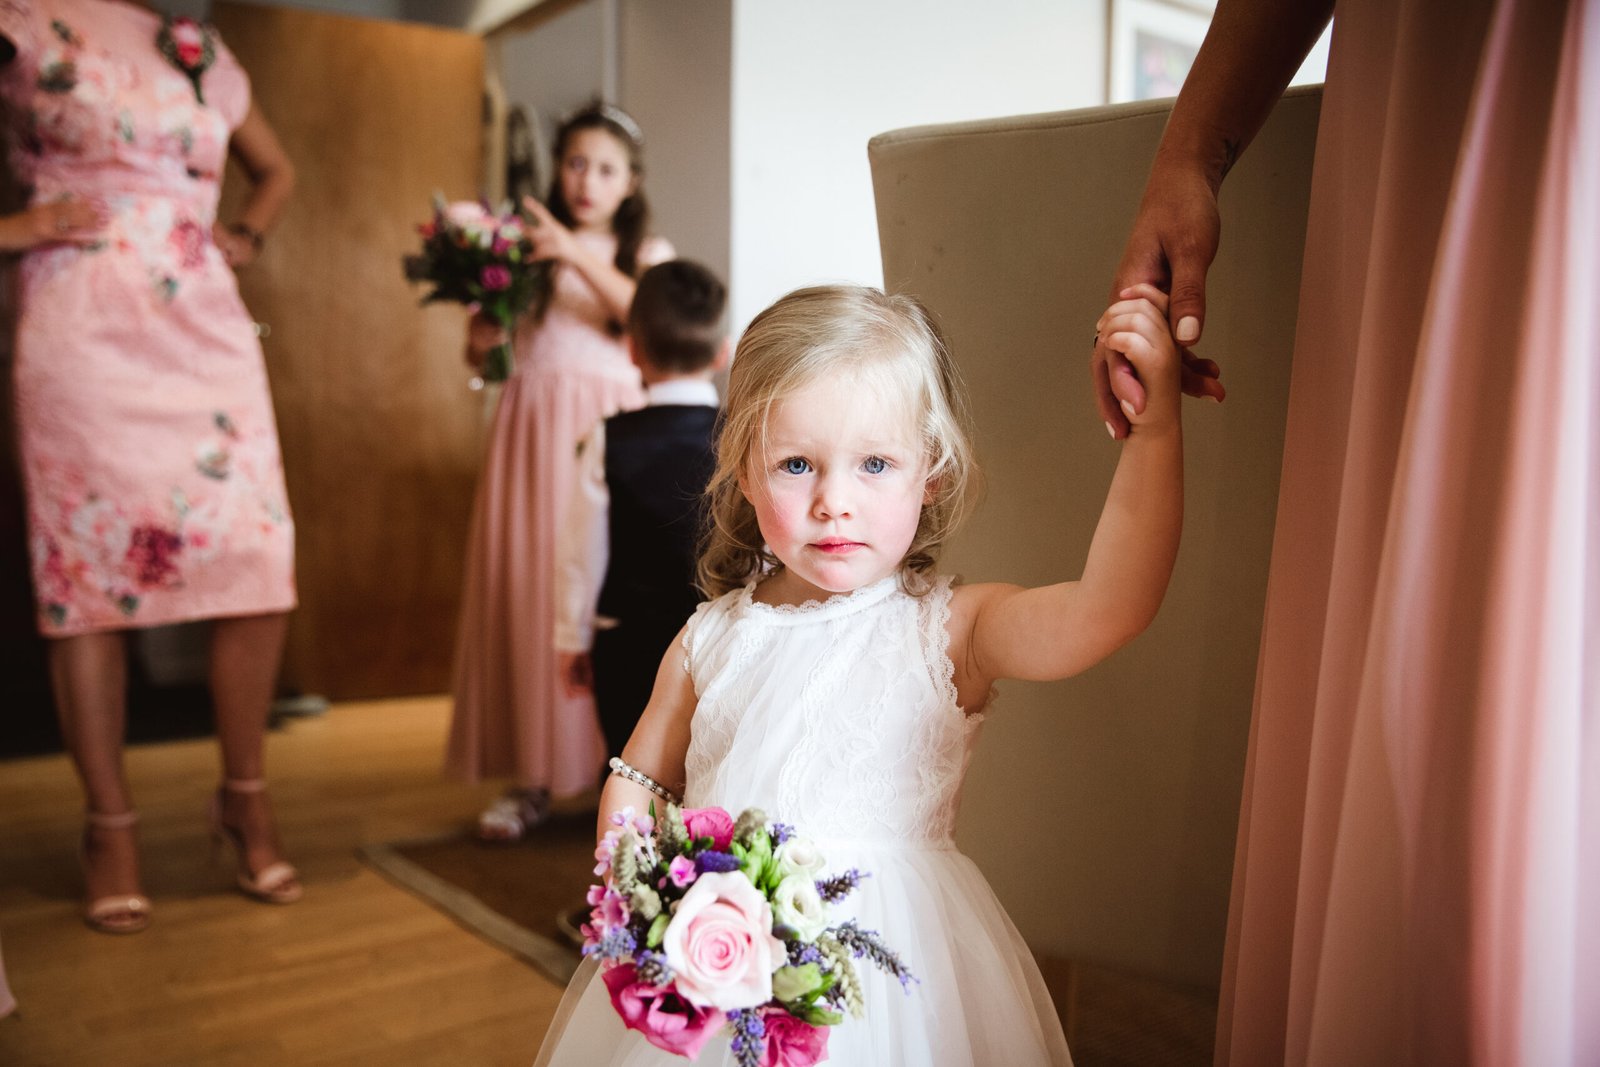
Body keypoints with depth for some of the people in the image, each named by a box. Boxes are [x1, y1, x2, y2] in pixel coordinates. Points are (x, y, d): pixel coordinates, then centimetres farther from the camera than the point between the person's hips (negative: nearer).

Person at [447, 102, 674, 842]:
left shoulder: (646, 252, 13)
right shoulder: (526, 246, 14)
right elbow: (480, 352, 13)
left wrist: (579, 256, -18)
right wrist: (484, 320, -7)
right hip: (534, 426, 1)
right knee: (525, 587, -2)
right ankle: (532, 775, 5)